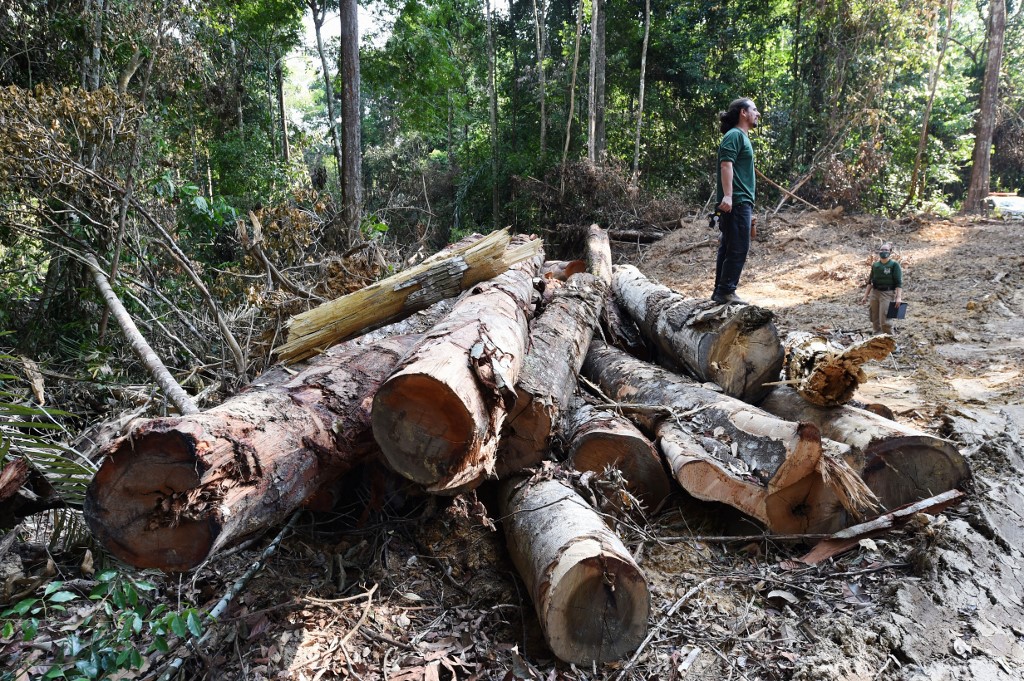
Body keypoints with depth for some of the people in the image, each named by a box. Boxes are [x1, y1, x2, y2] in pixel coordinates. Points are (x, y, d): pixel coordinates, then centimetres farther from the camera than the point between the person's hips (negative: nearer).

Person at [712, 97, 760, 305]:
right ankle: (726, 291, -8)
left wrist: (749, 208, 26)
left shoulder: (743, 137, 24)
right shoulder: (734, 135, -7)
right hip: (736, 202, -10)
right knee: (738, 248, -10)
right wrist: (727, 195, -31)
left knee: (728, 248, 10)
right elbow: (726, 165, -20)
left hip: (741, 202, 10)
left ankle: (720, 291, 14)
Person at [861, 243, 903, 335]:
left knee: (884, 320, -12)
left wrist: (898, 297, -19)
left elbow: (899, 283, -9)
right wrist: (865, 296, 12)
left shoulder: (894, 265, -3)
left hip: (887, 294, -5)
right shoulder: (875, 265, 11)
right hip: (874, 293, 5)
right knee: (875, 319, 8)